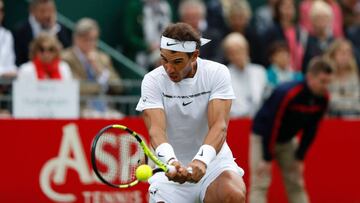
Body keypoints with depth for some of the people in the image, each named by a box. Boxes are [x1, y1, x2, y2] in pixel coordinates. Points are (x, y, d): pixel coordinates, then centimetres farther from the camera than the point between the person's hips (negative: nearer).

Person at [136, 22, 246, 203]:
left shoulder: (218, 73, -9)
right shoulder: (152, 81, -8)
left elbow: (219, 125, -21)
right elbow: (156, 129, -22)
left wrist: (202, 160, -42)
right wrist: (170, 160, -44)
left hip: (214, 162, -1)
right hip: (171, 169, 1)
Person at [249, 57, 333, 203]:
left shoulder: (323, 98, -13)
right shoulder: (287, 93, -34)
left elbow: (311, 130, -2)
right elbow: (271, 125, -29)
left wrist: (300, 158, -2)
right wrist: (267, 159, -25)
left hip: (288, 140, 6)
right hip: (263, 136, -6)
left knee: (296, 185, 7)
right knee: (260, 184, -14)